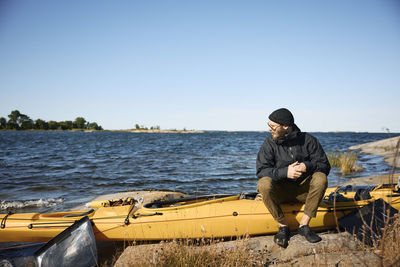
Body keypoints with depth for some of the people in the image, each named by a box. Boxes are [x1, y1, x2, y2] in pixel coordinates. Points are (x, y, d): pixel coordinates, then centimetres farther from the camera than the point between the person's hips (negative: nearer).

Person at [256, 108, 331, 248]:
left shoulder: (308, 140, -3)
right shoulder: (269, 143, -6)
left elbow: (325, 166, -3)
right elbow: (261, 171, -14)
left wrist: (308, 166, -24)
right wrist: (285, 172, -29)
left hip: (302, 190, 1)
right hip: (279, 192, -1)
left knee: (321, 178, -26)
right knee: (264, 184, -31)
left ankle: (304, 225, -18)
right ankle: (283, 226, -16)